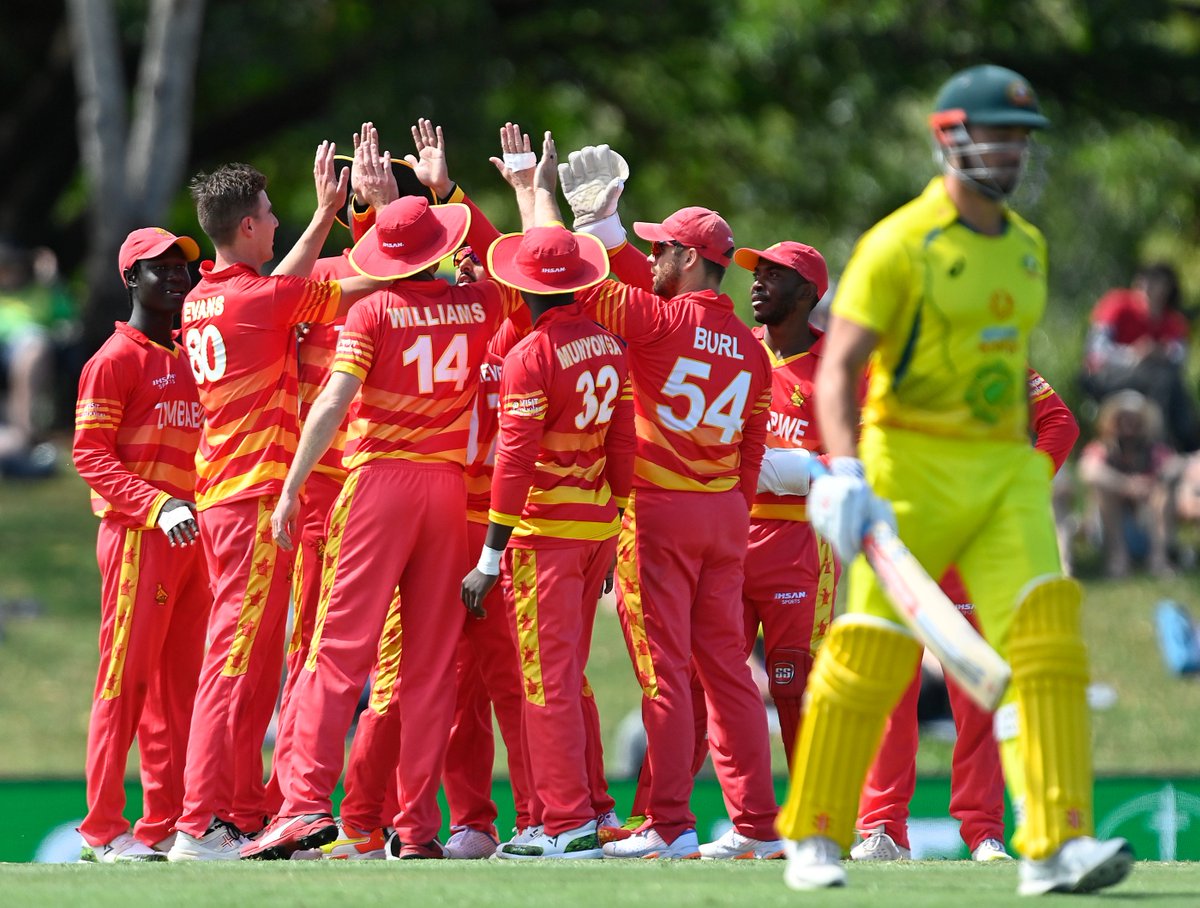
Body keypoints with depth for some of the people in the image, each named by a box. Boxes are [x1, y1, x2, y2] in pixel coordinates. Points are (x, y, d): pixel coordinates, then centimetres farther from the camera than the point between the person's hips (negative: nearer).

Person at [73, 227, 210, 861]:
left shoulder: (186, 359, 18)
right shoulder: (116, 360, -6)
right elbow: (90, 454, -12)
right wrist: (157, 506, -22)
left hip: (187, 536, 8)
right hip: (137, 537, -8)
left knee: (179, 684, 9)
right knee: (126, 678, -8)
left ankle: (164, 826, 14)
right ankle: (104, 830, -6)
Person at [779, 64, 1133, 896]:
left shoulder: (1027, 247, 14)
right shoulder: (899, 244, -7)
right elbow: (838, 366, -13)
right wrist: (845, 471, -26)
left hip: (1006, 469, 5)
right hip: (911, 466, -5)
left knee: (1046, 631, -12)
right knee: (871, 650, -5)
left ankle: (1056, 844, -19)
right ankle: (815, 839, 11)